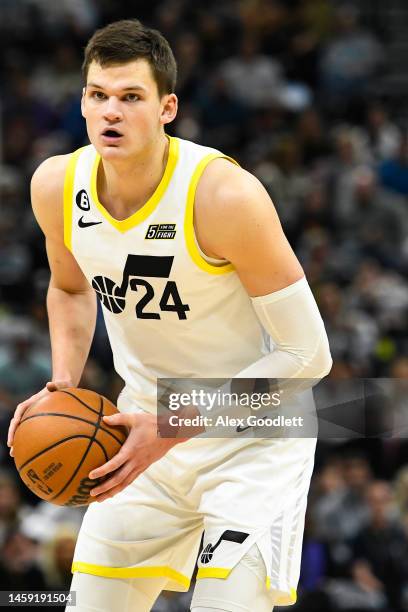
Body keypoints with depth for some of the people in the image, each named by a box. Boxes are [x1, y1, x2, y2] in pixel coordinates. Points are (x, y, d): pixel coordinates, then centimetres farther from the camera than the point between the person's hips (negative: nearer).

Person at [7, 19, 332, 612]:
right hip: (146, 423, 5)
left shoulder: (225, 195, -27)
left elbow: (307, 354, -22)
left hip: (254, 430, -5)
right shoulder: (56, 185, -10)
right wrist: (63, 387, -4)